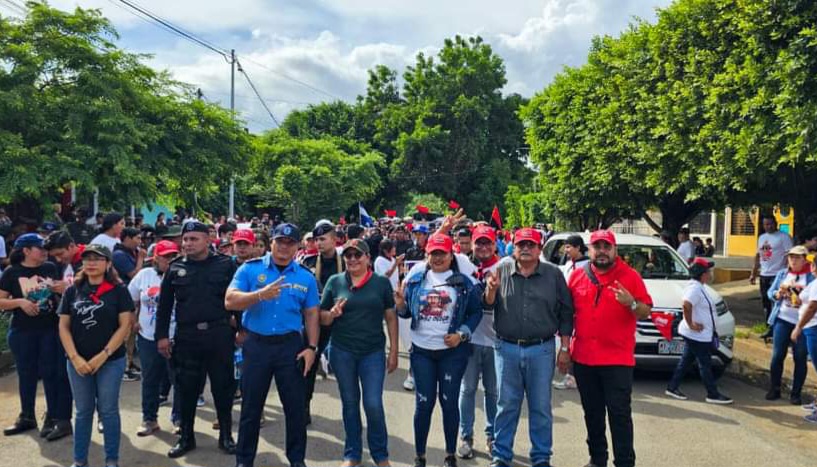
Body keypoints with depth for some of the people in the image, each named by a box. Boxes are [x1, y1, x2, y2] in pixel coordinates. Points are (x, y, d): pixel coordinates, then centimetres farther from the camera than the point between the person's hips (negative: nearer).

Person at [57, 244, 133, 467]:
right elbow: (63, 326, 4)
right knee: (83, 411, 12)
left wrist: (103, 356, -14)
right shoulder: (72, 291, 5)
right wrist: (75, 358, -7)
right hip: (78, 362, 3)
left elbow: (125, 325, -8)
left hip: (111, 361, -3)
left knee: (108, 410, 5)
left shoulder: (118, 290, -4)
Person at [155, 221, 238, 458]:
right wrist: (162, 336, 6)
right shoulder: (175, 268, 7)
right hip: (186, 336, 2)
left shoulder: (225, 264, 0)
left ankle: (225, 436, 21)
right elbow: (164, 304, 10)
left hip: (219, 335, -2)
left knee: (223, 387, 6)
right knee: (187, 388, 9)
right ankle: (186, 437, 24)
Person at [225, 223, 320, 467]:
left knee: (296, 406, 8)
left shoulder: (306, 277, 4)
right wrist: (261, 294, -24)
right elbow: (230, 301, -11)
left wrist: (311, 347, -3)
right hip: (256, 344, -1)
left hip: (291, 345, 1)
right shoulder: (250, 269, -2)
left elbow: (311, 314, 6)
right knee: (251, 406, 10)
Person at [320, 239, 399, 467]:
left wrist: (393, 352, 0)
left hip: (373, 352, -1)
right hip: (342, 352, 1)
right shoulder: (335, 281, 2)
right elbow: (322, 318, 7)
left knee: (373, 404, -3)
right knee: (350, 403, 12)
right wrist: (333, 313, -16)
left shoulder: (382, 282, 0)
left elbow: (391, 318, 2)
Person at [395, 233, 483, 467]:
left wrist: (462, 334, -13)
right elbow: (408, 312, 7)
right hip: (422, 351, 1)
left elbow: (476, 312, 0)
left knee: (450, 402, 7)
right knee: (423, 404, 6)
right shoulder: (415, 280, 3)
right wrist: (400, 305, -16)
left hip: (453, 351, -1)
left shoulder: (463, 283, -2)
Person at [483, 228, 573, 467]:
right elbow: (488, 305, 6)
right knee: (506, 405, 9)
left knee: (541, 407, 9)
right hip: (507, 348, 1)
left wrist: (564, 348, 1)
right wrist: (491, 290, -16)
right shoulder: (501, 270, 2)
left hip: (541, 350, 0)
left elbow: (566, 313, 4)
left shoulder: (554, 274, 0)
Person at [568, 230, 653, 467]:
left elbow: (646, 312, -2)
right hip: (583, 358, 4)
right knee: (592, 412, 15)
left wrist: (631, 303, -22)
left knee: (619, 413, -1)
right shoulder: (577, 276, 5)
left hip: (617, 359, -3)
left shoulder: (630, 276, -3)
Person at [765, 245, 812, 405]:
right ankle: (774, 389, 15)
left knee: (800, 358, 4)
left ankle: (796, 393, 14)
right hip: (782, 319, 3)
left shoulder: (811, 276, -2)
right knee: (777, 355, 4)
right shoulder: (782, 274, 9)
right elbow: (770, 292, 9)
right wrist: (778, 293, -11)